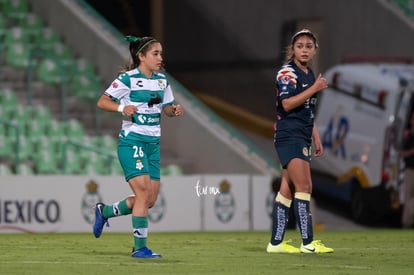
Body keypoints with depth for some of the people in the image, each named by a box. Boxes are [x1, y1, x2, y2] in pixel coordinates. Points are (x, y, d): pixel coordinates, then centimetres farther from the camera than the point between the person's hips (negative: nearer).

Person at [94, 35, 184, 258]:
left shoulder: (162, 80, 10)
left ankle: (104, 211, 28)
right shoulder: (127, 79, -9)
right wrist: (122, 108, -25)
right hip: (131, 141, -7)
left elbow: (166, 107, 20)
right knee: (144, 192, -16)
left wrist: (174, 110, -3)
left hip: (153, 143, 7)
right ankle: (140, 247, -8)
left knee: (150, 200, 6)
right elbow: (102, 102, -7)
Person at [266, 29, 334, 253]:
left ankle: (276, 242, 9)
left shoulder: (309, 75, 18)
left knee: (287, 190, 8)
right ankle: (308, 242, -16)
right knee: (304, 186, -15)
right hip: (289, 136, -9)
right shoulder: (287, 72, -9)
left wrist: (316, 138, 23)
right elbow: (287, 104, -21)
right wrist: (314, 89, -21)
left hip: (302, 138, 9)